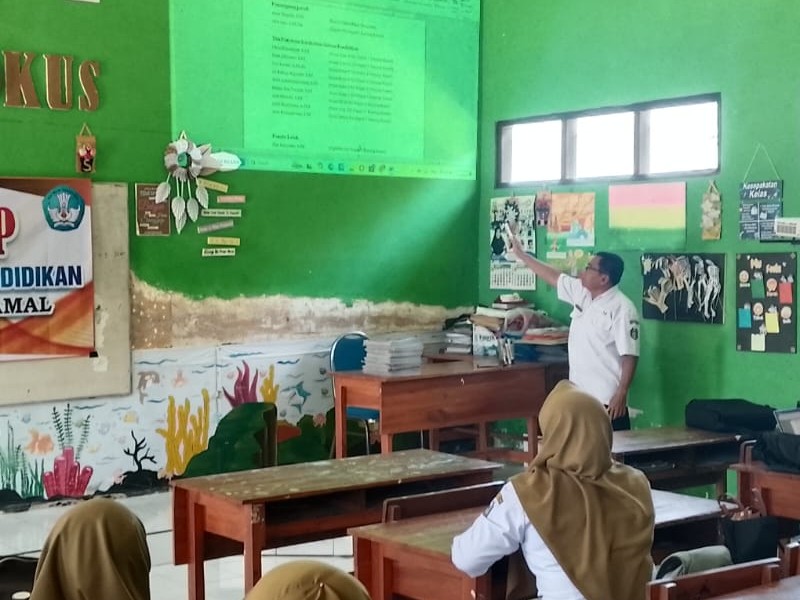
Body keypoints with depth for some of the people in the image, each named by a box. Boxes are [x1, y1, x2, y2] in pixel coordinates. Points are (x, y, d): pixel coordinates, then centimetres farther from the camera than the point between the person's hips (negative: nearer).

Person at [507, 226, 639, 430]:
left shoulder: (622, 308, -17)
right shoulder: (581, 292, 6)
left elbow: (629, 355, -19)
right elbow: (554, 276, 20)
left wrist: (621, 394, -23)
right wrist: (520, 254, 24)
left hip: (606, 399, -8)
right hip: (578, 395, 8)